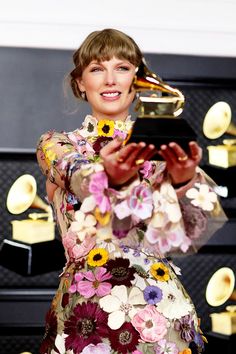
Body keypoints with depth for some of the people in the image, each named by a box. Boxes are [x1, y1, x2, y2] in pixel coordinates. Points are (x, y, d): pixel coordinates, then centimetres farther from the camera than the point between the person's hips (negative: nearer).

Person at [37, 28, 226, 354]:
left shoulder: (162, 147, 7)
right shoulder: (58, 145, 5)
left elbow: (193, 232, -9)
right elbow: (87, 182, -18)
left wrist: (184, 180, -29)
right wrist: (112, 177, -40)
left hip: (164, 309, 1)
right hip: (87, 309, -1)